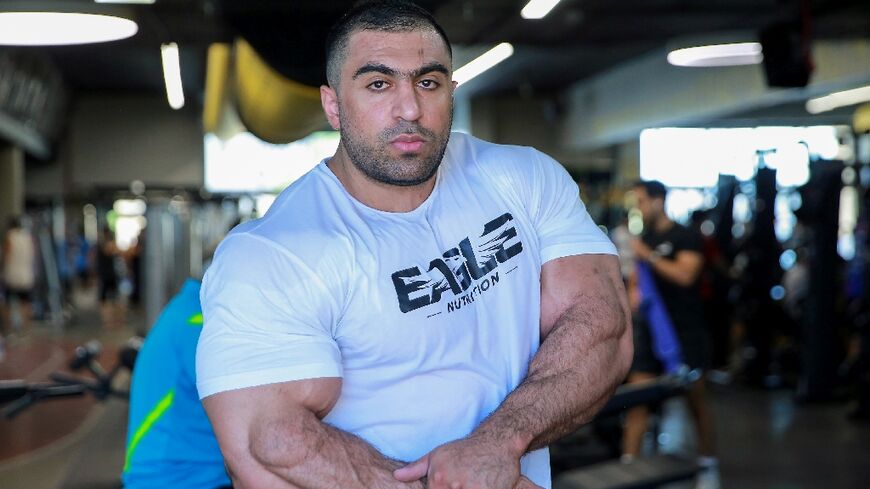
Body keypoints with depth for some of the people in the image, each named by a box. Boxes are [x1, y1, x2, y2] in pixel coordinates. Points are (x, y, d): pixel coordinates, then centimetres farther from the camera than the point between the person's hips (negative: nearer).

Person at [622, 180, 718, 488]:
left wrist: (648, 256, -23)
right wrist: (634, 293, -3)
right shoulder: (644, 239, 10)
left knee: (696, 400, 6)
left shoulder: (685, 238, -9)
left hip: (685, 332, -5)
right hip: (650, 330, 5)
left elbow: (685, 275, -23)